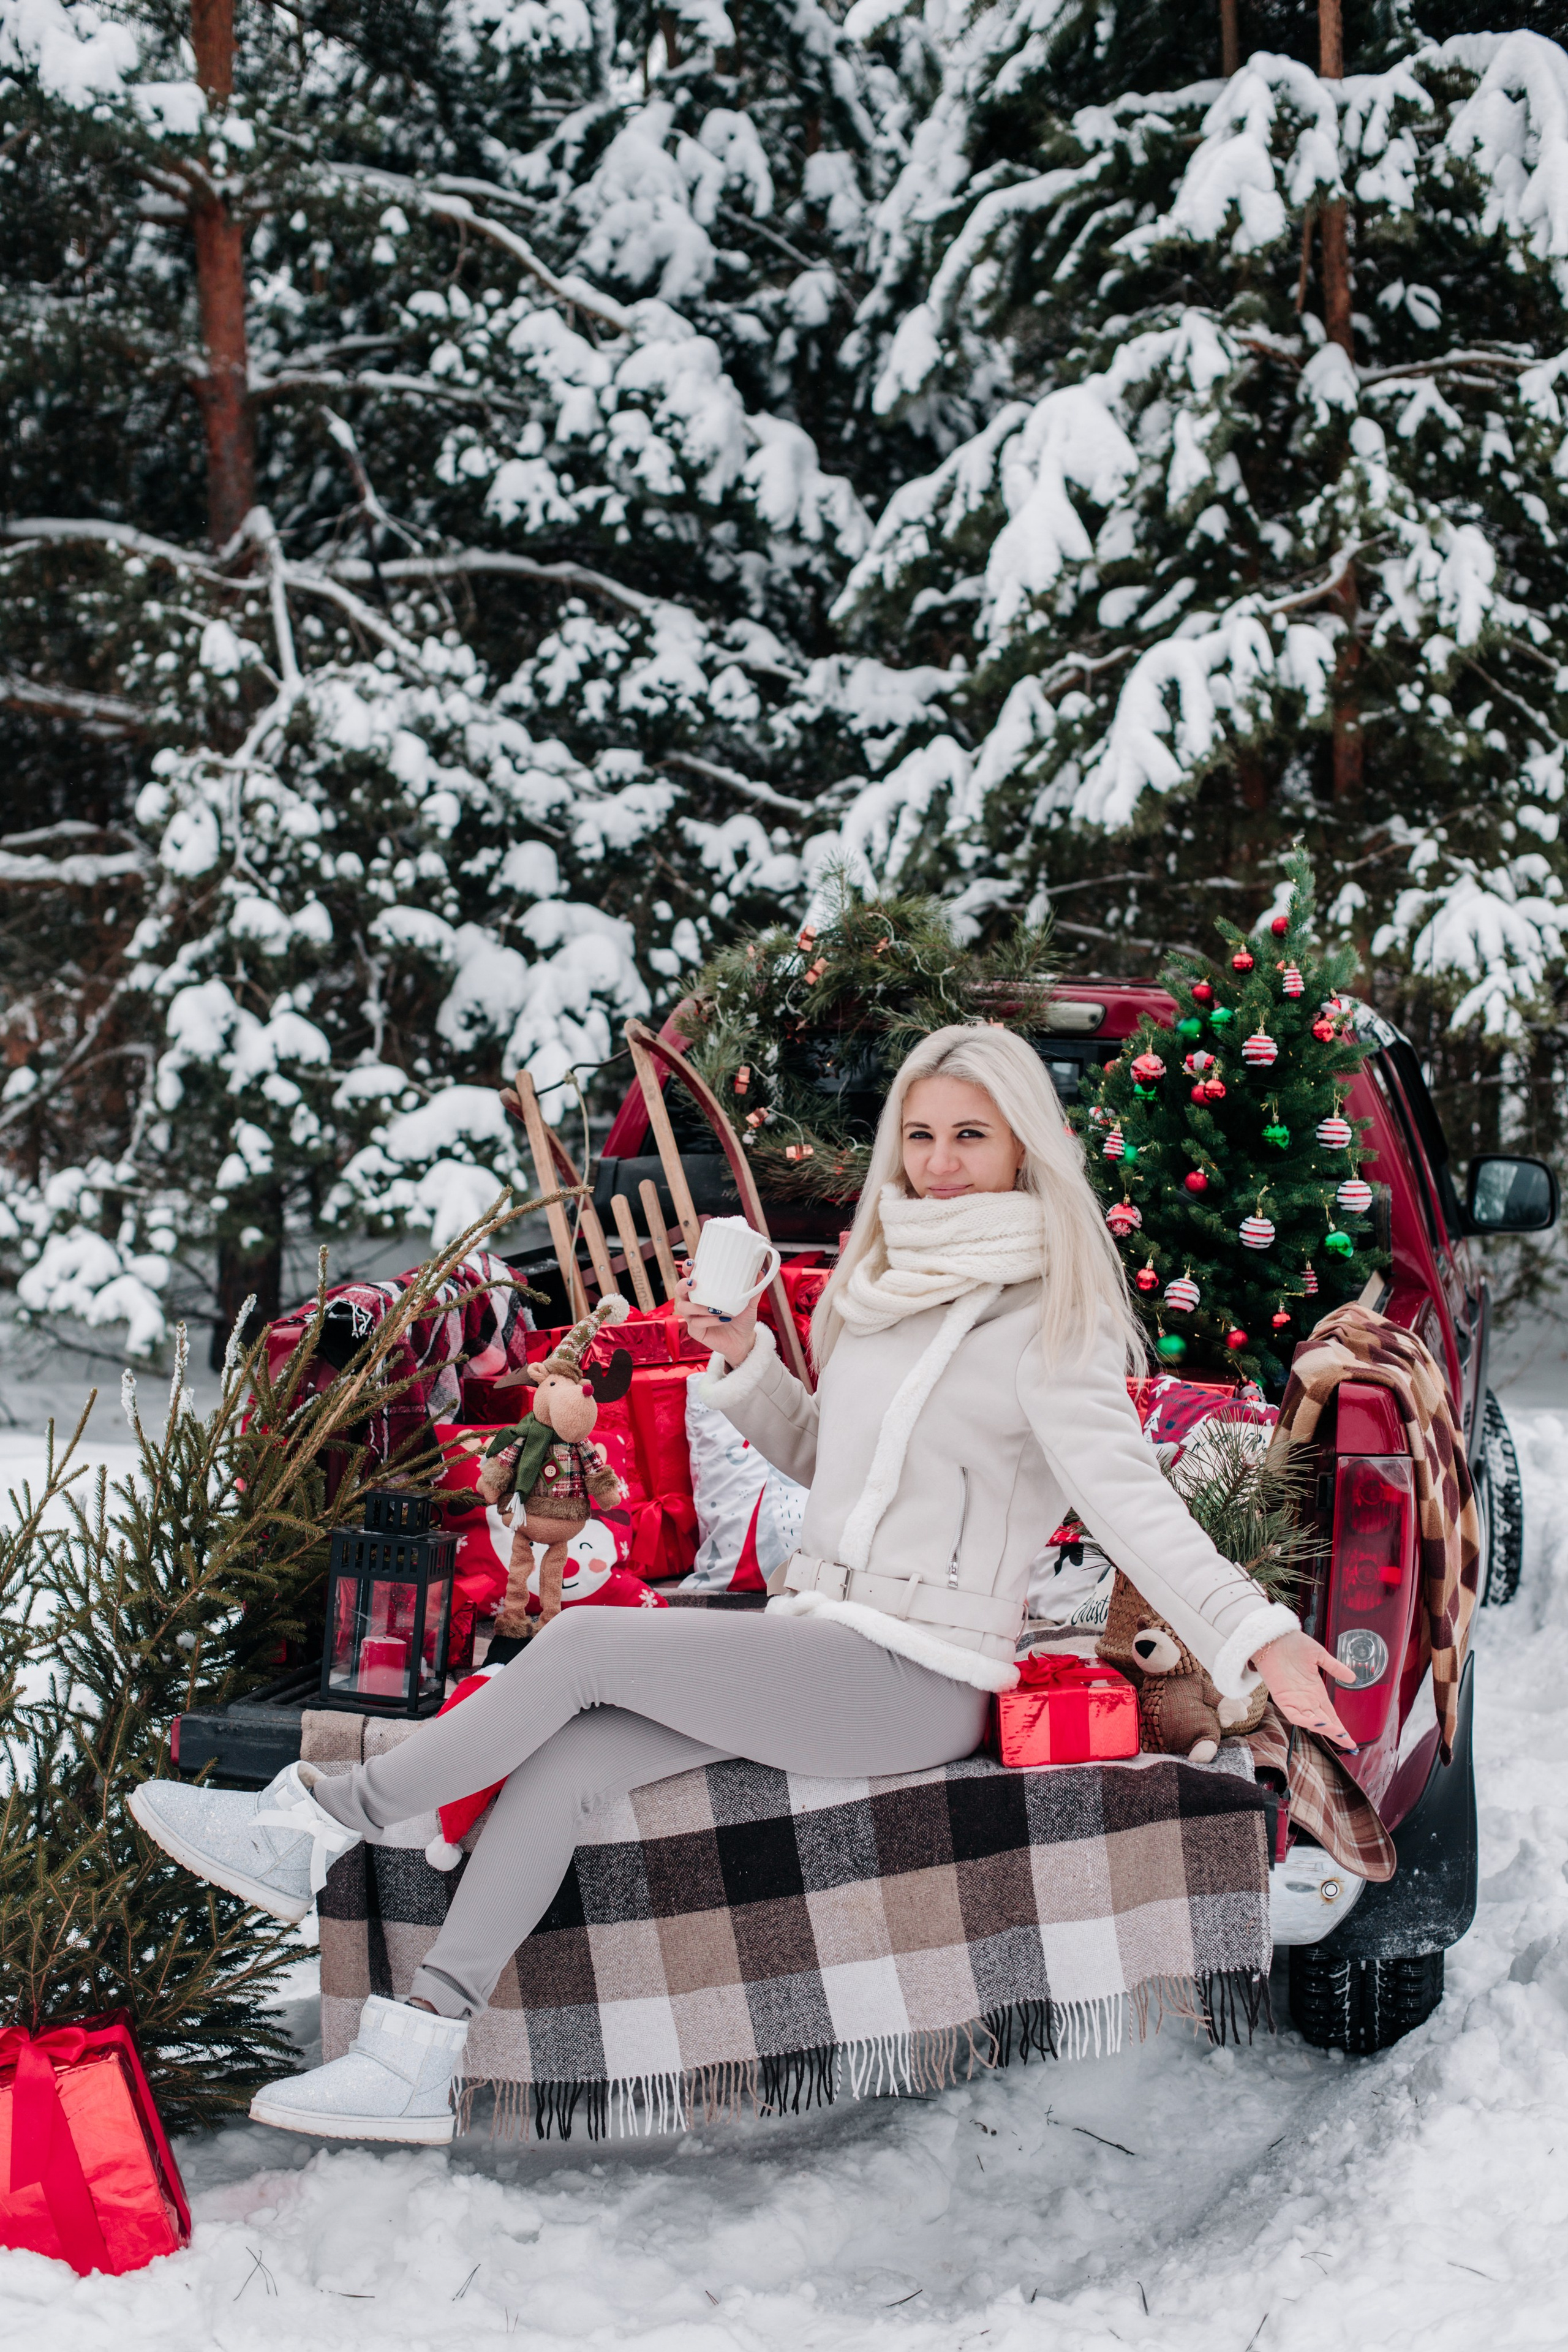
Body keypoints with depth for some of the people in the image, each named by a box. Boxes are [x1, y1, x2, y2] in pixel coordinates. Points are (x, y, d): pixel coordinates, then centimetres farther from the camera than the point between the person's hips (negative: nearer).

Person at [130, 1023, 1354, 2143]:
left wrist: (1258, 1637, -34)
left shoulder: (1047, 1318, -10)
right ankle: (420, 2056, -11)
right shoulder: (885, 1283, 14)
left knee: (584, 1644, -18)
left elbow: (1130, 1499, -20)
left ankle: (320, 1820, -5)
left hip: (915, 1683, -7)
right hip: (817, 1644, 7)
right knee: (562, 1760, -12)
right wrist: (746, 1362, 8)